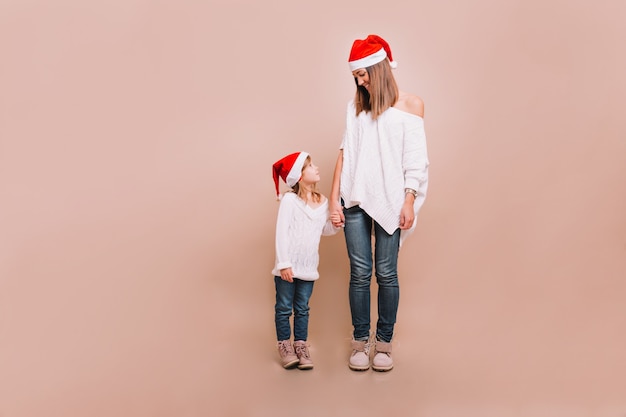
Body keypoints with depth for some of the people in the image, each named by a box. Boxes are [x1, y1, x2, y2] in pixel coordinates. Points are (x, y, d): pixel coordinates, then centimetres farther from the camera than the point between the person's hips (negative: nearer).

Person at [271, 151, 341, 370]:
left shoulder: (323, 202, 5)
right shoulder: (289, 200, -13)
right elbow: (281, 232, -14)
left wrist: (335, 224, -4)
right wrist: (283, 263, -17)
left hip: (308, 267, 5)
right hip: (288, 266, -5)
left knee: (302, 309, 12)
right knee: (284, 308, 7)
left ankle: (300, 344, 21)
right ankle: (284, 345, 20)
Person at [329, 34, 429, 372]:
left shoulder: (409, 104, 4)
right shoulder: (355, 106, 12)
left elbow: (415, 159, -1)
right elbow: (345, 153, 8)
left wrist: (409, 202, -8)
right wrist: (334, 199, 3)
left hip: (390, 200, -2)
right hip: (355, 200, 2)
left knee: (386, 273, 0)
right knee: (360, 273, 2)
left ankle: (384, 342, 12)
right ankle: (360, 341, 12)